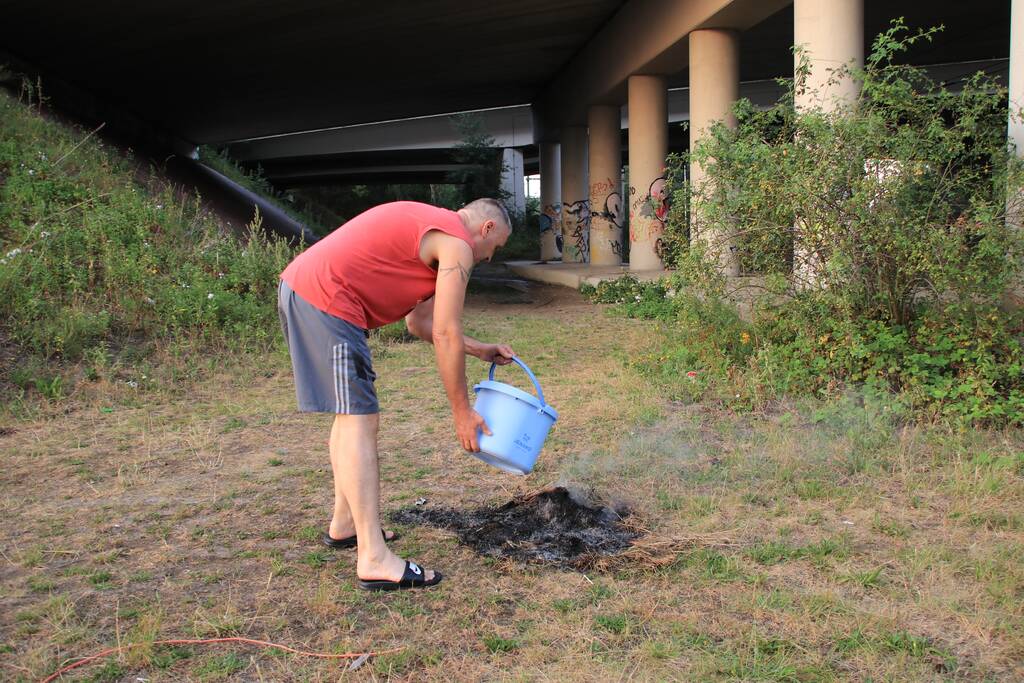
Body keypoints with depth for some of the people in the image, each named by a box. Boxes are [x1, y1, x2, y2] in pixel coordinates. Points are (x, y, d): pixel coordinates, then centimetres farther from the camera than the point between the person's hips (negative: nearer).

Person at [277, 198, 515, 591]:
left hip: (298, 287, 11)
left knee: (352, 413, 19)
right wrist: (462, 413, -1)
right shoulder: (457, 244, -5)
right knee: (360, 422, -11)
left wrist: (479, 350, 28)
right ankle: (375, 561, -12)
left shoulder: (429, 227, 25)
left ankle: (343, 526, 28)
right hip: (327, 300, -11)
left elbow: (420, 322, 28)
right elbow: (446, 335, -9)